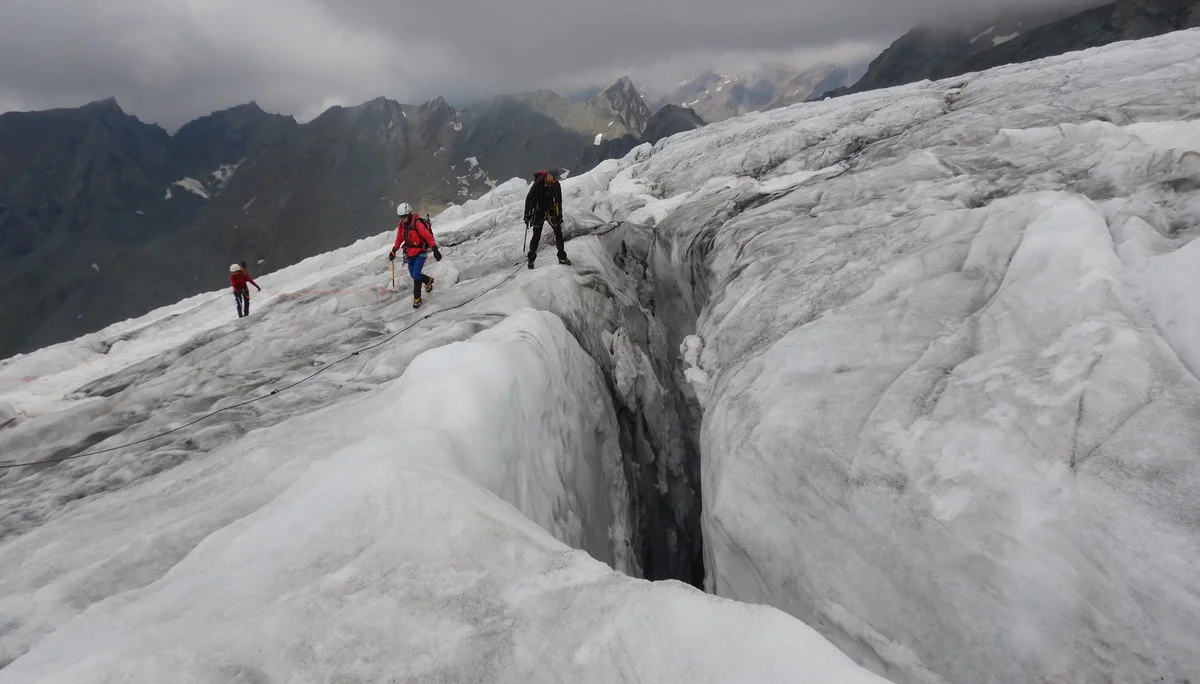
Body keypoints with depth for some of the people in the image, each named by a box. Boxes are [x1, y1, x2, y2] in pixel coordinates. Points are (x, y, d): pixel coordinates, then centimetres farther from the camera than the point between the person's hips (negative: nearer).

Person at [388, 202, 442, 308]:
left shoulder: (417, 223, -22)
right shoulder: (401, 225, -1)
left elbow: (428, 236, -23)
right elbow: (399, 239, 12)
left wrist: (435, 249, -29)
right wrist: (393, 251, 9)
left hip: (420, 253, -7)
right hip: (410, 253, 7)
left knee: (416, 275, -13)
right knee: (413, 275, 11)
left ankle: (417, 298, 0)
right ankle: (428, 280, 42)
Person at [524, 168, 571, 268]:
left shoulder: (556, 185, -8)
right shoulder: (538, 184, -20)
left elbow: (559, 201, 3)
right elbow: (528, 198, -12)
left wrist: (559, 215, 2)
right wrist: (527, 214, -13)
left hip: (551, 211, 3)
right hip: (538, 211, -3)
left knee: (558, 233, -5)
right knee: (536, 236, -5)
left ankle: (562, 257, 3)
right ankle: (531, 259, 10)